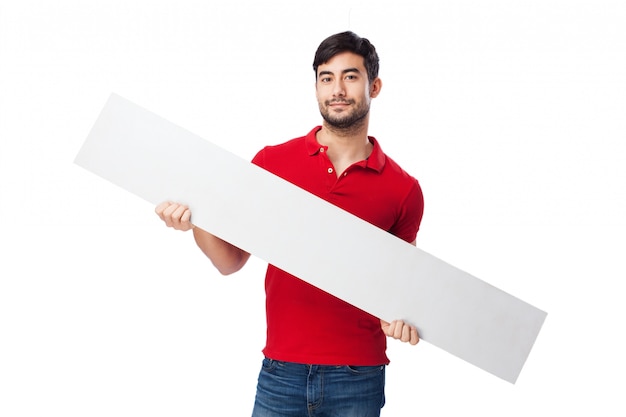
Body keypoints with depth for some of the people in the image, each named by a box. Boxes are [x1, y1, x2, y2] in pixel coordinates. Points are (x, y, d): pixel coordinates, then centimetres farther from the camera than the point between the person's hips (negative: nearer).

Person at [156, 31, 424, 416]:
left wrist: (401, 316, -12)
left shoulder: (403, 189, 0)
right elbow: (231, 261, 4)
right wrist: (196, 222, -14)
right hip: (281, 371, 1)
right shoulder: (273, 161, 1)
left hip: (359, 378, 0)